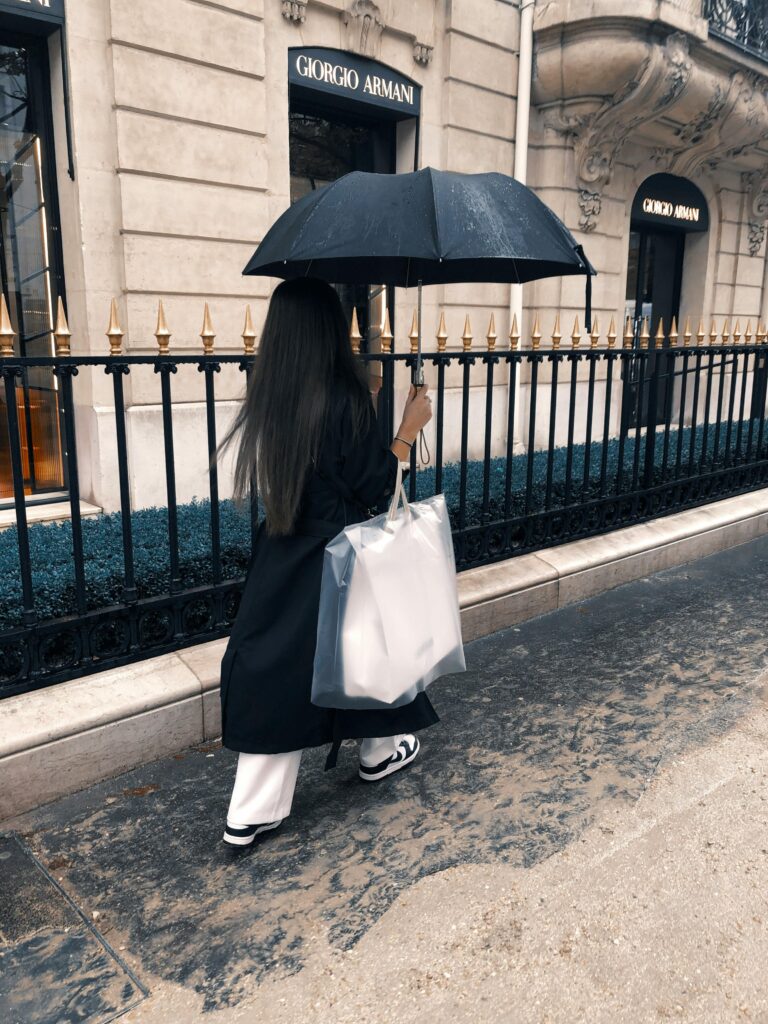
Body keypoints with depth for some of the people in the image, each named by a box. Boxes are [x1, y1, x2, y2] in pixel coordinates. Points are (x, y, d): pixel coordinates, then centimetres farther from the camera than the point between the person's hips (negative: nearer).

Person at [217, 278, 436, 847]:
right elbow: (375, 488, -14)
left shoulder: (266, 400, -2)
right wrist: (409, 430, -3)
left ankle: (251, 814, 15)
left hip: (282, 560, 5)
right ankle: (380, 751, 44)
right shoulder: (346, 398, -18)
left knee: (276, 666, 10)